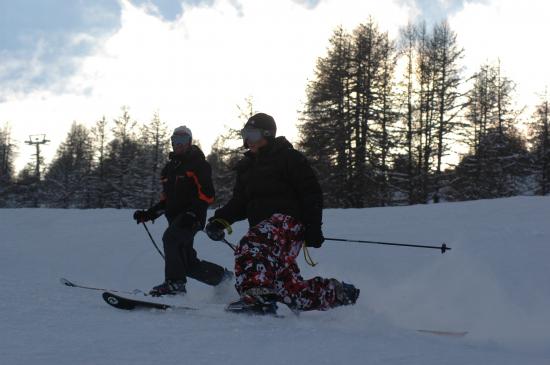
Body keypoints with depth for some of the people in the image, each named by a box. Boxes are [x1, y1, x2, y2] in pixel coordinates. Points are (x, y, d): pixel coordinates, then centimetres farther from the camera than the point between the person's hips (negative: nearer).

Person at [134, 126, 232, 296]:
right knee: (188, 263, 7)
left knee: (170, 238, -29)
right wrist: (150, 214, 10)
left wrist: (193, 213, -25)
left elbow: (208, 194, -13)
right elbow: (166, 199, 24)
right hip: (176, 218, 8)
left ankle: (175, 283, -28)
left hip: (192, 218, -8)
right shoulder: (169, 168, 21)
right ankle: (222, 276, 26)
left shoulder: (198, 164, -3)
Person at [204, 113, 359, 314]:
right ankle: (337, 292, 22)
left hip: (288, 220, -7)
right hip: (263, 226, 8)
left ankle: (256, 296, -48)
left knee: (251, 246, -36)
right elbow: (239, 202, 19)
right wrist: (221, 220, 0)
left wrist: (313, 228, -13)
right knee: (292, 288, 2)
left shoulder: (288, 158, -1)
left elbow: (312, 193, -5)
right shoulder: (247, 166, 22)